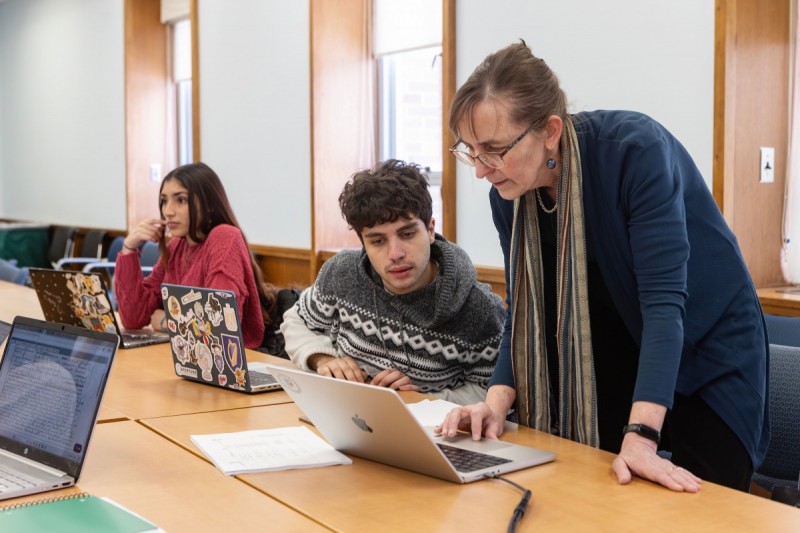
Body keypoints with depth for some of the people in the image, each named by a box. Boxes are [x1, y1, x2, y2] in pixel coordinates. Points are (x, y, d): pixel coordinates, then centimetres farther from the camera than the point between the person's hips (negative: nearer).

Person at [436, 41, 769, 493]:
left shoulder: (634, 150, -28)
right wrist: (498, 402, -23)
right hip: (614, 365, 5)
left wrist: (641, 436, -42)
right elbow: (526, 311, -5)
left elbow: (664, 297, -34)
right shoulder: (509, 196, -11)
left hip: (708, 353, -4)